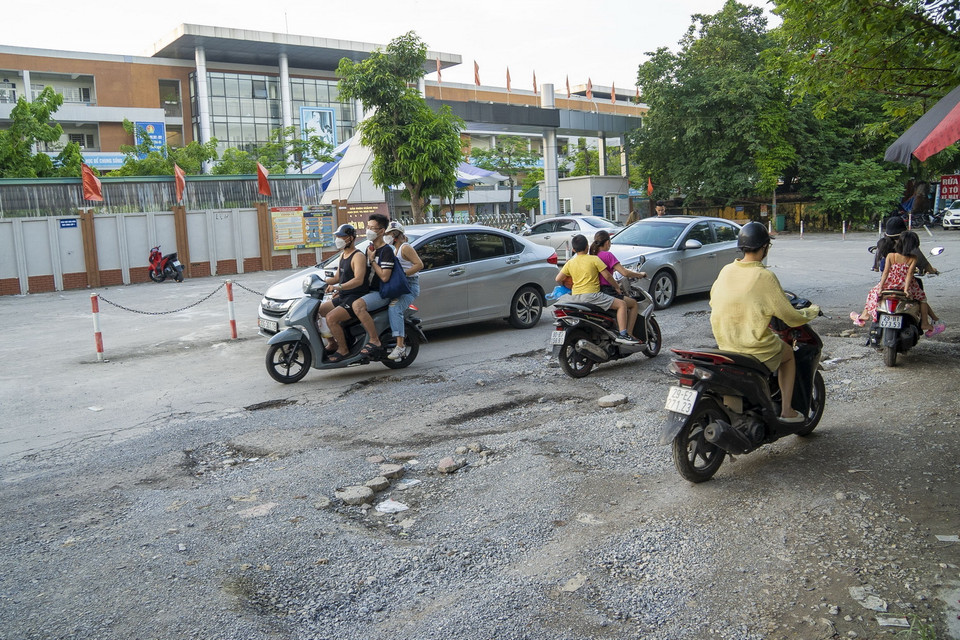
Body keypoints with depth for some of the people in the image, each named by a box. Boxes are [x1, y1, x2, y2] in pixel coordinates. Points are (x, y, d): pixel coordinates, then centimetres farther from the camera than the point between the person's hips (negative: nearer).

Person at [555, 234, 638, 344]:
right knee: (621, 305, -2)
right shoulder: (594, 259, -2)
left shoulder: (570, 263, 10)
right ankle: (623, 334, -16)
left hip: (575, 297, 5)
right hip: (591, 295, -5)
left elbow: (558, 279, 8)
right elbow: (607, 275, -3)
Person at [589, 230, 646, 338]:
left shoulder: (592, 255, 10)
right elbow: (625, 273, -16)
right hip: (606, 292, -8)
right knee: (634, 304, 9)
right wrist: (640, 274, 0)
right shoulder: (607, 255, -12)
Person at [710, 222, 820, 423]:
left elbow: (713, 301, 15)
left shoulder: (726, 271, 0)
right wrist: (812, 311, 11)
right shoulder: (765, 276, -17)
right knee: (788, 353, 25)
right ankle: (786, 410, 23)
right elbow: (790, 317, -10)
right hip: (755, 347, -6)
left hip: (723, 343, 6)